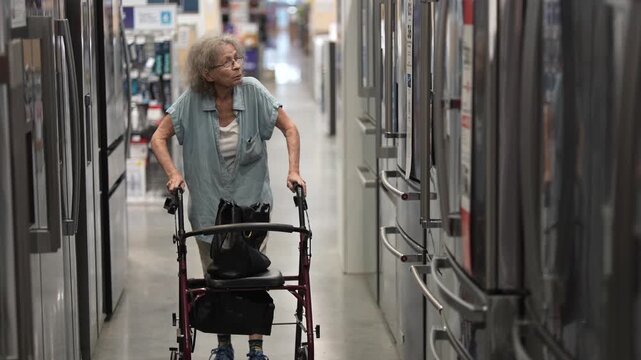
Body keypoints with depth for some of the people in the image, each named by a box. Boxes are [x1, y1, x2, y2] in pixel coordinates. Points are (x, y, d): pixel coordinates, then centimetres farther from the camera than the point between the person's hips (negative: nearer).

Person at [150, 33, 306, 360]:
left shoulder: (253, 92, -12)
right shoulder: (192, 100, -12)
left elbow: (290, 129, -4)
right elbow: (159, 138, -5)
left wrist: (294, 170, -14)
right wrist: (173, 173, -18)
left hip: (251, 201, -1)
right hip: (208, 205, 1)